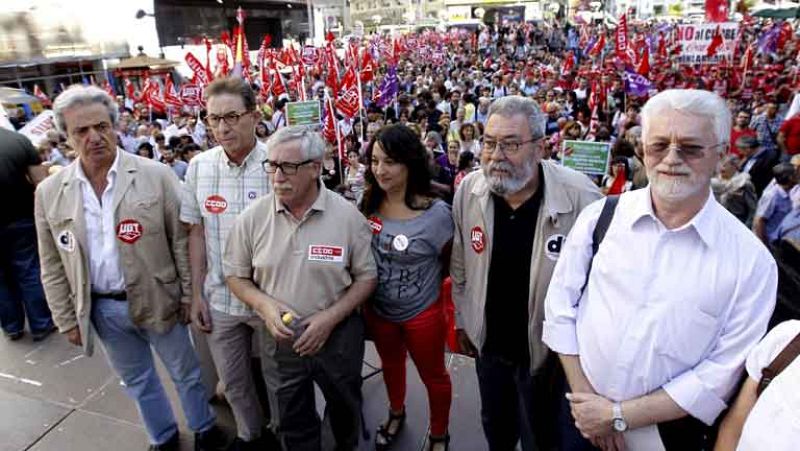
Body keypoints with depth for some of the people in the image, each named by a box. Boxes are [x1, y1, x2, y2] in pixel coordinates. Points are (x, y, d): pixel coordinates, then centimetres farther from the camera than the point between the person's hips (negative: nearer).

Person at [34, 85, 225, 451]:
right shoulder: (49, 193, -3)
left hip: (157, 300, -3)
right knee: (137, 382, 21)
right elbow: (53, 266, 4)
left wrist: (189, 295, -7)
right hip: (101, 309, 3)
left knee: (186, 373, 15)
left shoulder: (156, 176, -11)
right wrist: (67, 320, 5)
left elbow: (181, 240, -8)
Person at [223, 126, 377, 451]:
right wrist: (264, 305, -17)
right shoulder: (252, 217, -9)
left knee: (345, 409, 25)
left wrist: (330, 317, -18)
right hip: (279, 338, 1)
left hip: (339, 336, 0)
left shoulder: (347, 216, -14)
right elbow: (235, 275, 2)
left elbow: (366, 277, -6)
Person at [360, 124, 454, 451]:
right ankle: (396, 414, 59)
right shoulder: (368, 206, -11)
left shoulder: (436, 214, -23)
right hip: (377, 311, 4)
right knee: (390, 366, 29)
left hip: (422, 314, -4)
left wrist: (423, 285, -8)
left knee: (433, 376, 20)